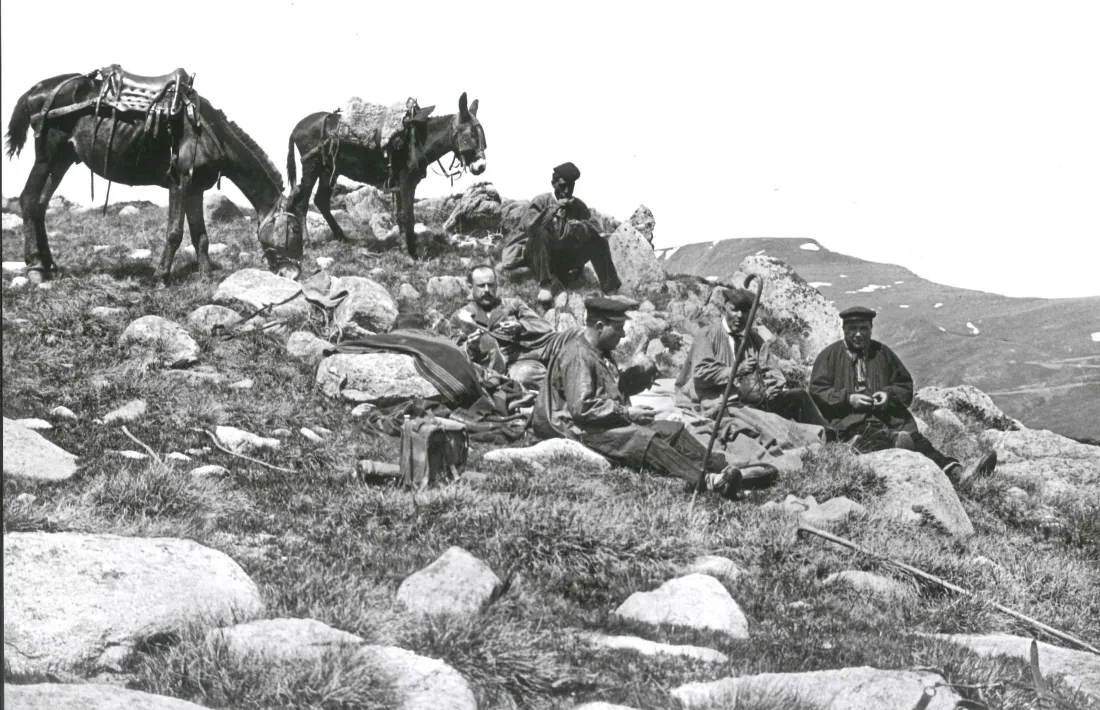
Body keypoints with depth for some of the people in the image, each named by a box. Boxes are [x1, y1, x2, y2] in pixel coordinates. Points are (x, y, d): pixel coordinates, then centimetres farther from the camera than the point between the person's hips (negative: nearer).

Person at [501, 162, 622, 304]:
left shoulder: (578, 205, 5)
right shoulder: (541, 201, -5)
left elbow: (594, 230, -3)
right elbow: (528, 225, -22)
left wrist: (579, 227, -24)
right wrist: (554, 208, -25)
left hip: (566, 258, 3)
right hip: (540, 256, -3)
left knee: (598, 242, -14)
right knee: (539, 232, -32)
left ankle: (610, 290, -17)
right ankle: (544, 285, -37)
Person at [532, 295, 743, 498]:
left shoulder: (600, 351, 18)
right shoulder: (577, 355, -15)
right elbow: (581, 407, -23)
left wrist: (640, 377, 10)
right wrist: (626, 412, -20)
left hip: (608, 423, 11)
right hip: (582, 430, -11)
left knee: (674, 429, -4)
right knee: (645, 439, -30)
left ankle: (719, 466, -20)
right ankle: (707, 481, -41)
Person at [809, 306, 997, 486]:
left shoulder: (882, 353, 22)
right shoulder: (830, 355, 13)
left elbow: (905, 385, 26)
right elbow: (817, 392, 5)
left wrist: (889, 394, 3)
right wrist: (848, 398, -10)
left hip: (887, 416, 3)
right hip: (850, 421, -3)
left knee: (915, 439, -27)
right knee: (875, 439, -38)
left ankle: (956, 473, -48)